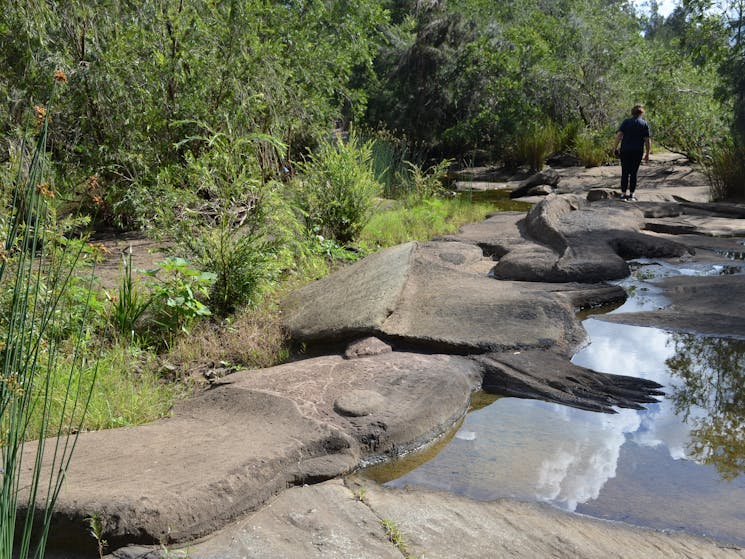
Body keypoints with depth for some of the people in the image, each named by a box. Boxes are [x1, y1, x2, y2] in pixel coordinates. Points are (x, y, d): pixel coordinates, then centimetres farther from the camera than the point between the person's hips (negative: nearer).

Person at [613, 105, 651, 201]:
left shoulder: (626, 122, 3)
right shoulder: (644, 124, 3)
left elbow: (619, 135, -8)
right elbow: (647, 140, -2)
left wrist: (615, 148, -5)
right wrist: (647, 154, 4)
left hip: (625, 151, 0)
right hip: (638, 151, 0)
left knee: (625, 173, 5)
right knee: (633, 173, 7)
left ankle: (623, 194, 2)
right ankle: (631, 194, 8)